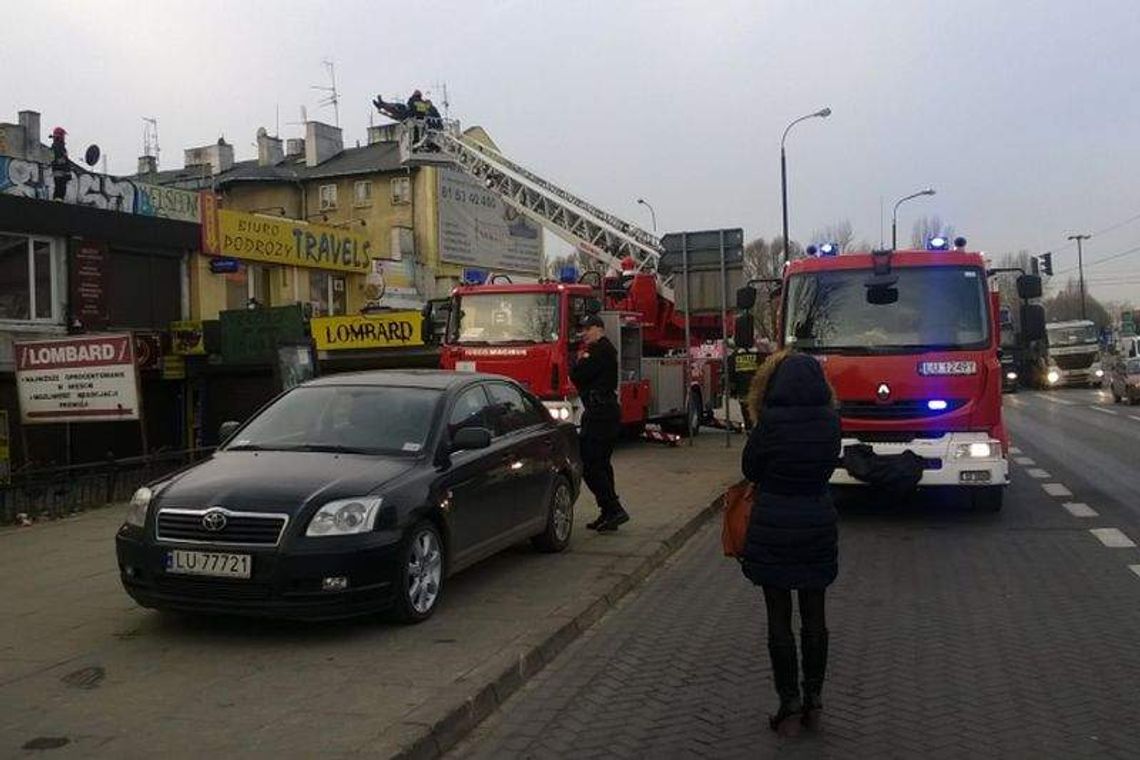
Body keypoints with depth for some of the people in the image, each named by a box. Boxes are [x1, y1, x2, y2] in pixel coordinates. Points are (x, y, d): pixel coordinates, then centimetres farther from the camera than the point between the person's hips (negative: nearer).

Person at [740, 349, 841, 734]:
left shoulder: (771, 422, -16)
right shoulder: (831, 421, -5)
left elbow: (750, 468, -3)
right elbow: (828, 467, 8)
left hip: (774, 528, -4)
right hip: (818, 526, 4)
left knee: (779, 619, 7)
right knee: (814, 617, 14)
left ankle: (790, 703, 12)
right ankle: (813, 699, 23)